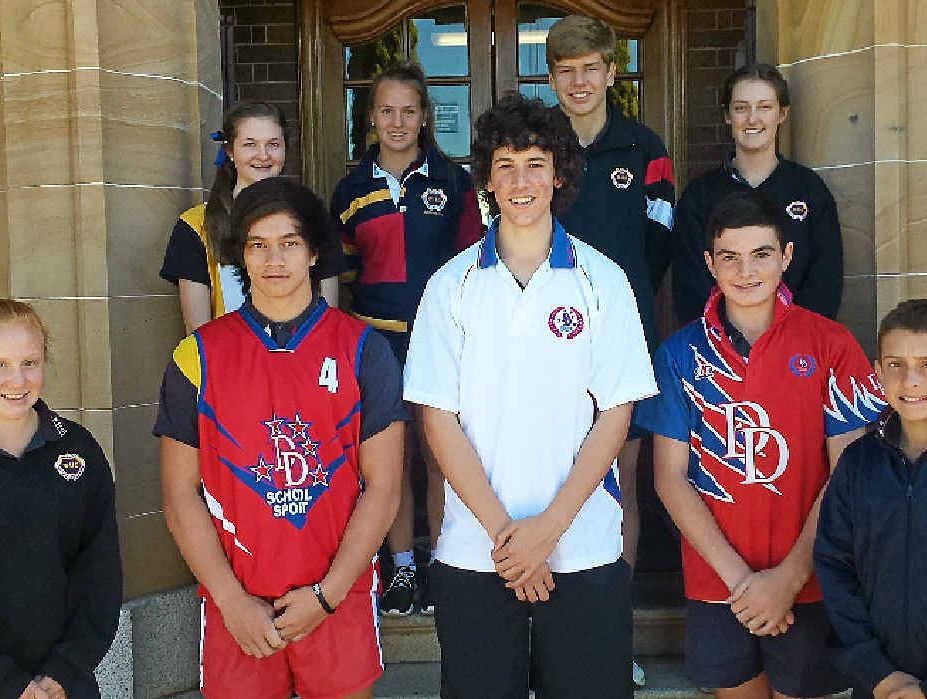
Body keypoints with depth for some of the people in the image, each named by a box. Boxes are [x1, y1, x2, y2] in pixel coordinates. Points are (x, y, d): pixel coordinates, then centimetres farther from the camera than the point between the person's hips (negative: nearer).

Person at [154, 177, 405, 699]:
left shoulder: (363, 349, -1)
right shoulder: (199, 356, 1)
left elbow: (383, 488, -3)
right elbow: (181, 494, 1)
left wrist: (326, 595, -9)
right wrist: (233, 600, -7)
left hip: (341, 597, 0)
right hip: (235, 602, 1)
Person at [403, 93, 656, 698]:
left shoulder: (602, 280, 2)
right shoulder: (452, 285, 3)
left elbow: (615, 414, -1)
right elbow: (439, 419, -1)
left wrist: (550, 525, -10)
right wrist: (502, 530, -9)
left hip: (585, 552, 0)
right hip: (473, 553, 0)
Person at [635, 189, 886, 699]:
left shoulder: (830, 345, -4)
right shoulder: (681, 353, -1)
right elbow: (670, 478, -3)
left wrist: (790, 576, -13)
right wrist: (738, 575, -11)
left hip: (808, 585, -1)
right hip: (714, 587, 1)